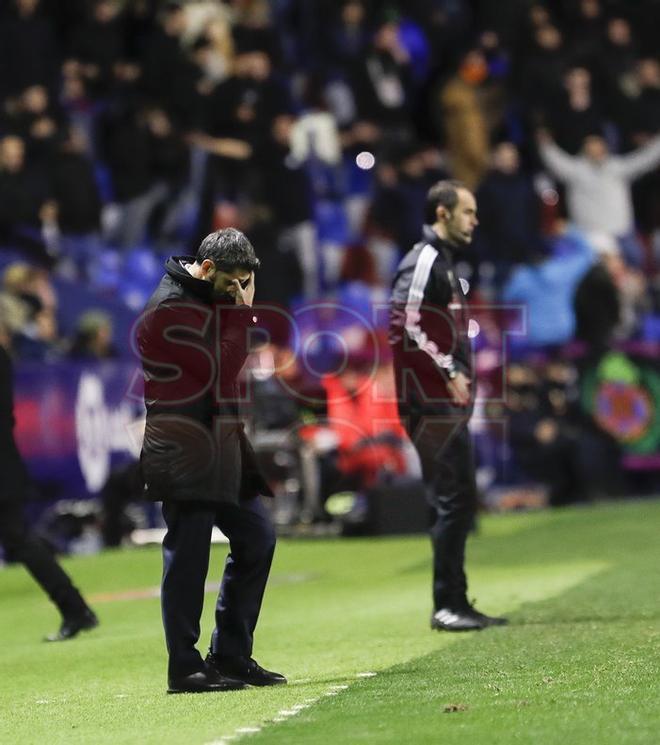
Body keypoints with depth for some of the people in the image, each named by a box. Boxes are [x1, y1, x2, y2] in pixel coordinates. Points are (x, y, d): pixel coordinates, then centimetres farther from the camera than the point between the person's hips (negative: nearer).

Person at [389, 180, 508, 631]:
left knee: (461, 502, 12)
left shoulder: (445, 263, 21)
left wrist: (461, 375, 14)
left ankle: (455, 605, 18)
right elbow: (405, 326, -21)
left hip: (451, 404, 10)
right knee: (452, 501, -10)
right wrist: (449, 372, -19)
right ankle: (448, 606, -6)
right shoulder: (423, 261, -11)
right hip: (432, 404, -10)